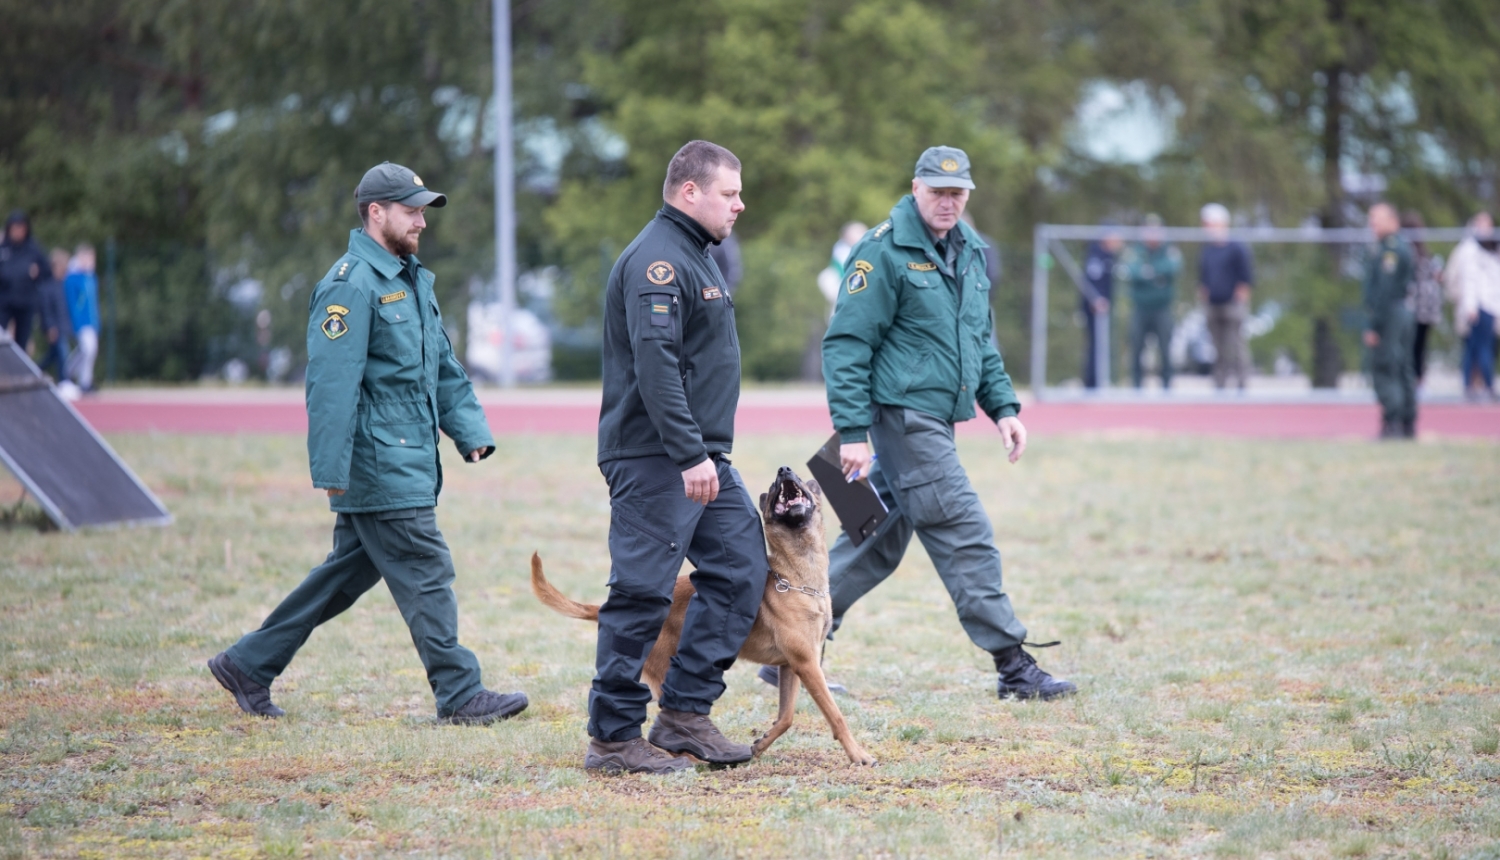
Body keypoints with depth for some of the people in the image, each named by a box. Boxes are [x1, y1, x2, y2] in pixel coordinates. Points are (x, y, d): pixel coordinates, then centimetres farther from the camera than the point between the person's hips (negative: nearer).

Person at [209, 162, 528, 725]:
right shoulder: (352, 285, -14)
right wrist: (331, 473, -21)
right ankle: (460, 696, -1)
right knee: (426, 576, -6)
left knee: (349, 572, 13)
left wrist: (471, 431, 11)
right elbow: (332, 385, -18)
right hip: (378, 466, -10)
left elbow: (445, 369, 23)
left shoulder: (412, 279, 18)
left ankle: (249, 665, 21)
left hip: (410, 462, 10)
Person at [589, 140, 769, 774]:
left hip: (703, 459, 11)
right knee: (641, 594, -7)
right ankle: (613, 738, -1)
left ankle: (685, 715, 11)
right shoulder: (658, 259, -15)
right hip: (654, 459, -11)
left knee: (741, 570, 8)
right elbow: (654, 363, -24)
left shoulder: (694, 256, 19)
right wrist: (689, 455, -26)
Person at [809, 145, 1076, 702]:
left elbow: (982, 341, 24)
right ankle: (1013, 667, -4)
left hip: (935, 420, 9)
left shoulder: (968, 252, 14)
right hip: (903, 414, -9)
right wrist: (852, 431, -18)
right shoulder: (885, 252, -11)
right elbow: (846, 343, -13)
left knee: (879, 540, 12)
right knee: (965, 538, -8)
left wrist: (1002, 405, 13)